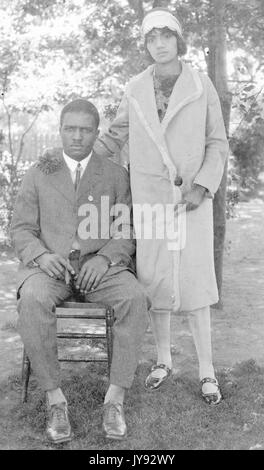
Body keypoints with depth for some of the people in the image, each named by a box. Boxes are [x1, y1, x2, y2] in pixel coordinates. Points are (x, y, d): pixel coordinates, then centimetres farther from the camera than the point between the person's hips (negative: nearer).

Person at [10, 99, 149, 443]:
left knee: (135, 300, -31)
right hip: (49, 267, 0)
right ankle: (55, 399, -21)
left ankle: (115, 399, -21)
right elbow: (21, 230, 7)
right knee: (33, 303, -35)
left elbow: (127, 232, 4)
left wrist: (104, 259, -17)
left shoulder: (116, 175, 9)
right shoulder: (38, 175, 10)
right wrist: (41, 256, -15)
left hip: (101, 268, 1)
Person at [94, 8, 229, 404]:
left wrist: (202, 187, -15)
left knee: (193, 282, -7)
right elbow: (116, 137, 14)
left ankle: (207, 371, 6)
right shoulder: (136, 89, 5)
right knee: (155, 279, 4)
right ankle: (164, 361, 20)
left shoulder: (202, 85, -1)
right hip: (149, 198, 2)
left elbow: (217, 144, 0)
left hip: (191, 197, -2)